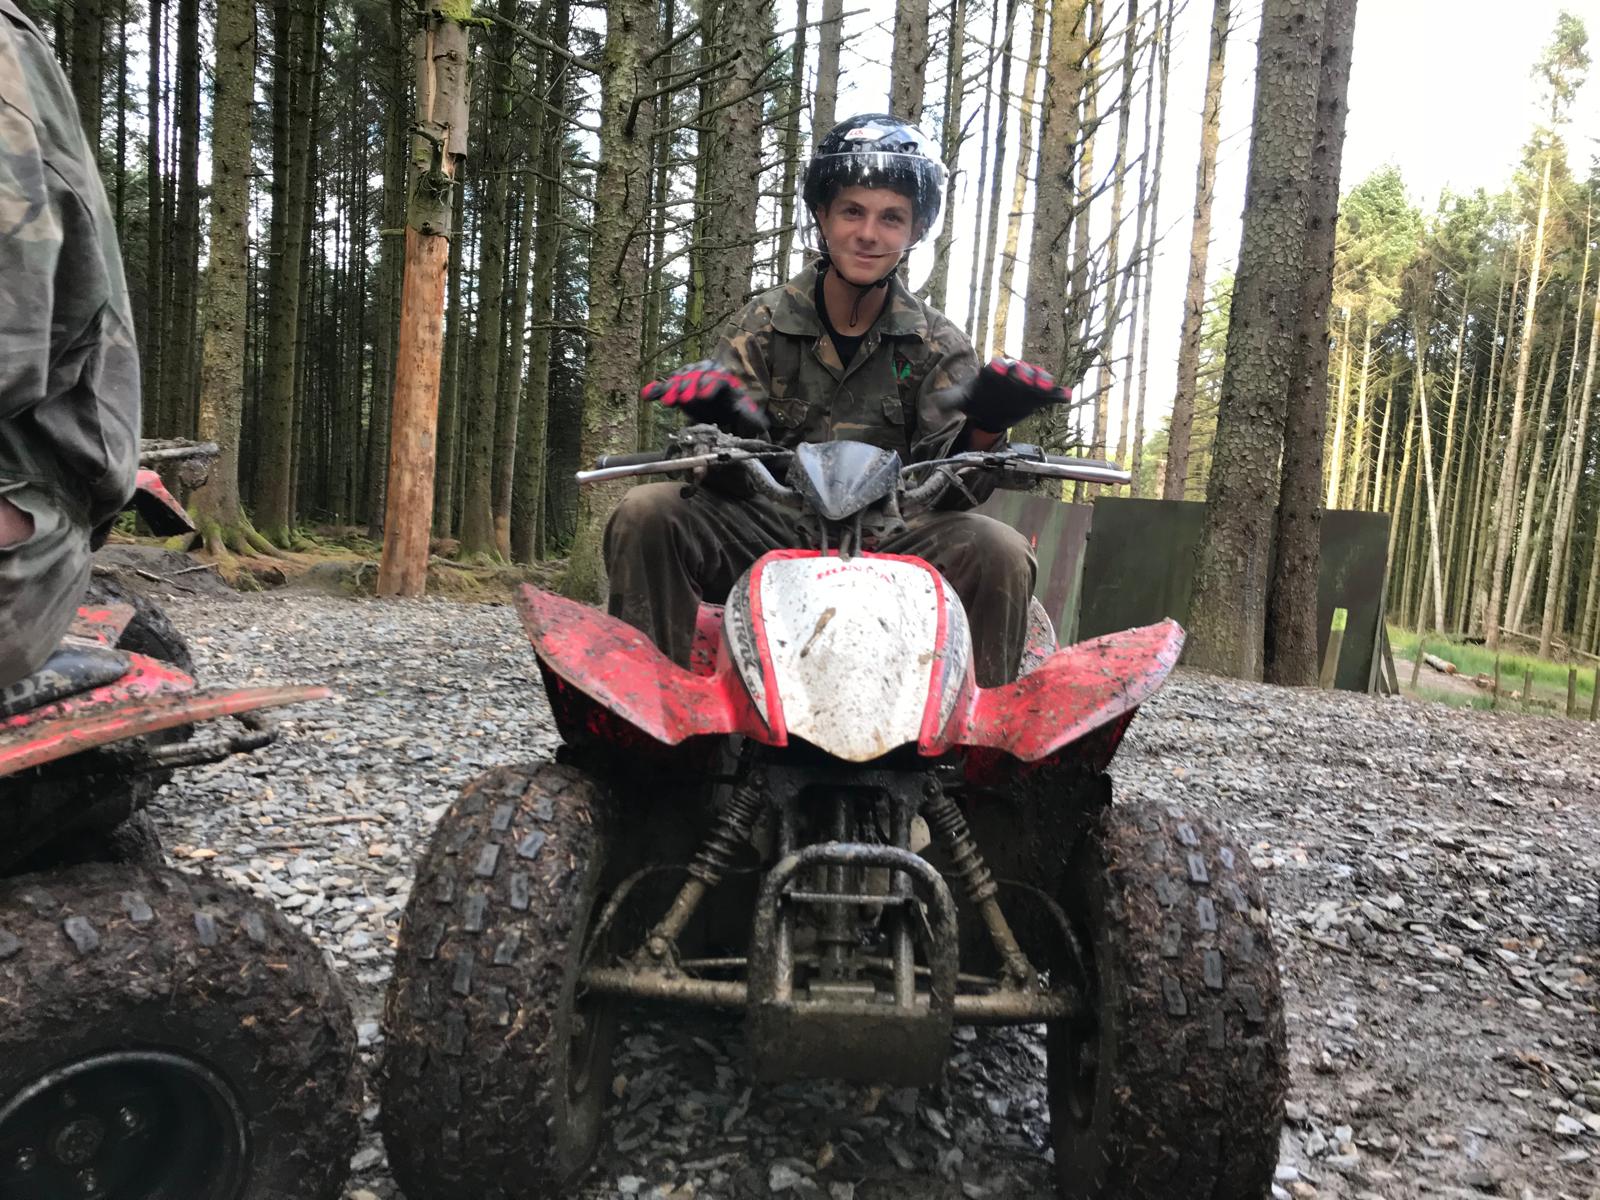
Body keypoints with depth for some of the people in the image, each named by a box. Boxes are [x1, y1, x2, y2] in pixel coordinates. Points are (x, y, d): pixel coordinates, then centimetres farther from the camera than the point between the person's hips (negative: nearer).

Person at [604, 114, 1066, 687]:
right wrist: (721, 419, -28)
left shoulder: (938, 343, 7)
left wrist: (983, 428, -27)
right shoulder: (762, 323, 6)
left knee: (999, 551, -27)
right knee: (646, 513, -23)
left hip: (890, 538, 0)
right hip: (769, 528, 0)